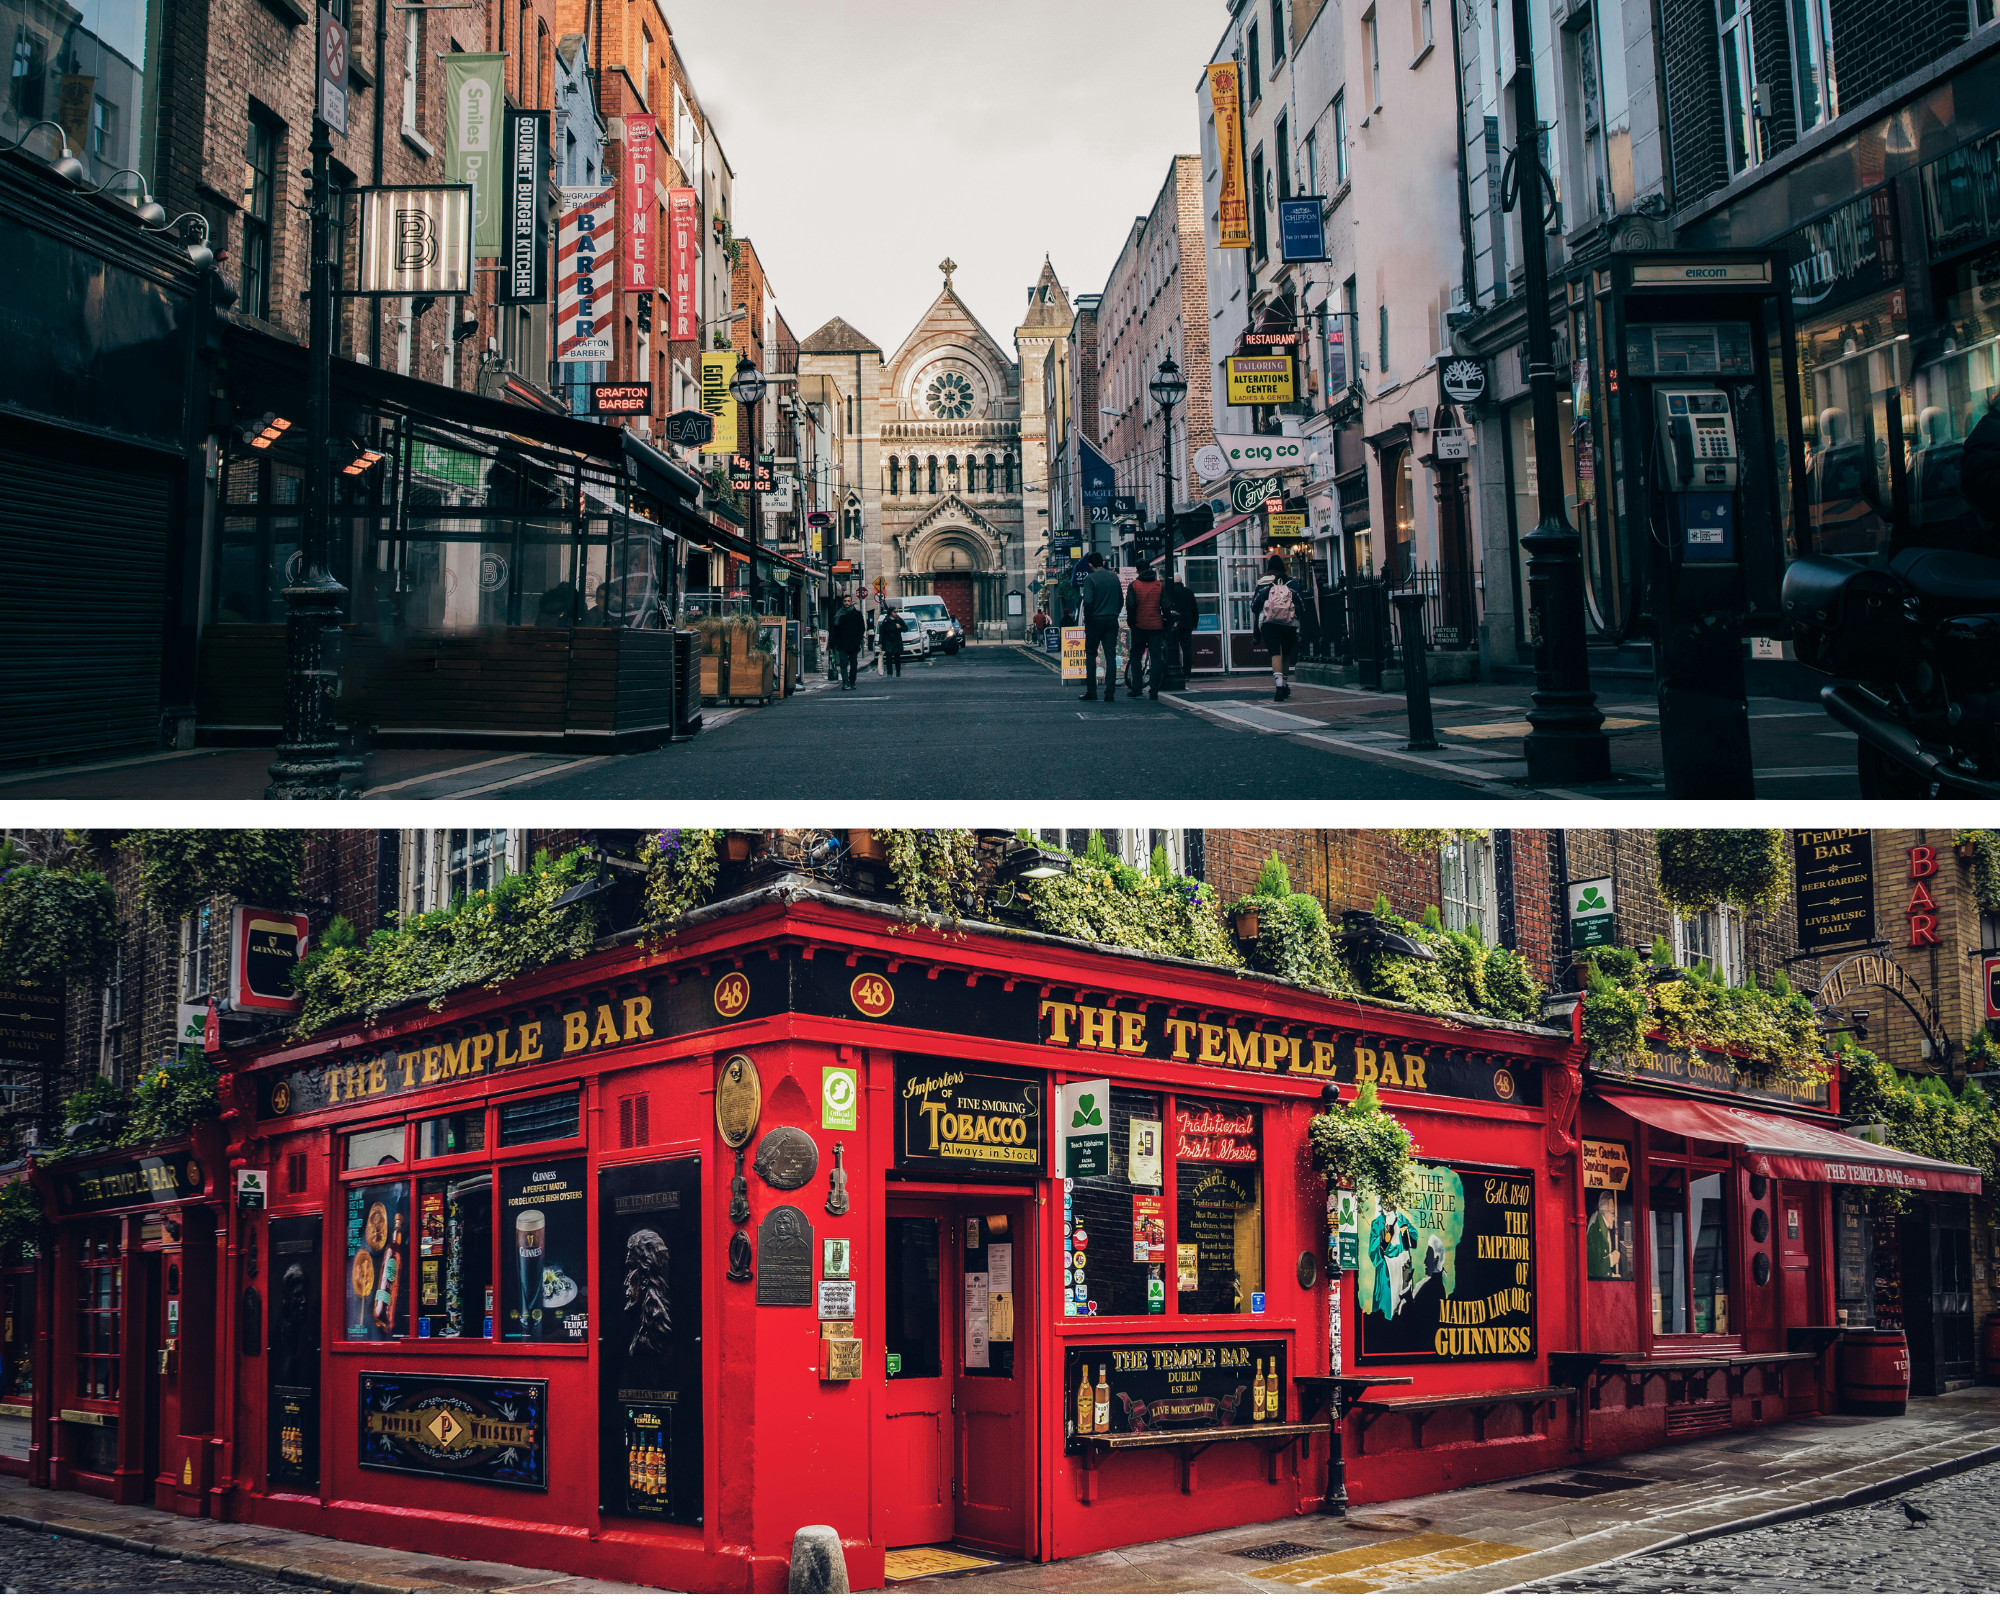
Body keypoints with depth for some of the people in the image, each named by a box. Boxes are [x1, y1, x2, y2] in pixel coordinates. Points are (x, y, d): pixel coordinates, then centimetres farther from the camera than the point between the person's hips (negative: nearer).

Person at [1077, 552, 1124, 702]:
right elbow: (1121, 600, 8)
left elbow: (1088, 601, -15)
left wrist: (1087, 619, -4)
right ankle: (1110, 692, -4)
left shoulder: (1090, 578, -8)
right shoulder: (1114, 577, 7)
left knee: (1090, 656, 8)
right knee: (1111, 656, 2)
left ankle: (1091, 691, 7)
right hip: (1112, 621, 3)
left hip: (1095, 621, -3)